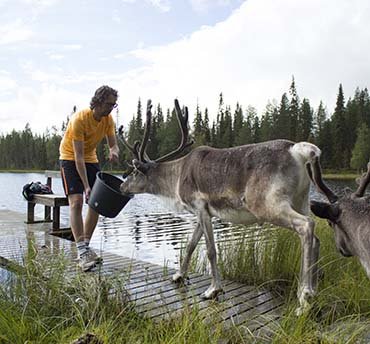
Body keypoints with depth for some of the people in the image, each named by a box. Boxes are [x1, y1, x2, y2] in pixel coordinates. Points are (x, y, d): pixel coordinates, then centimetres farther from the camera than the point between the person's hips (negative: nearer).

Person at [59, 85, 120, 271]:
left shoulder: (108, 119, -8)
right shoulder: (80, 119, -27)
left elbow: (113, 144, -4)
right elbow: (78, 156, -29)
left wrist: (114, 152, -32)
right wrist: (86, 186, -34)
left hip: (91, 159, 6)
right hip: (70, 159, -6)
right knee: (76, 201, -19)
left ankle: (85, 246, 11)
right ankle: (81, 251, -20)